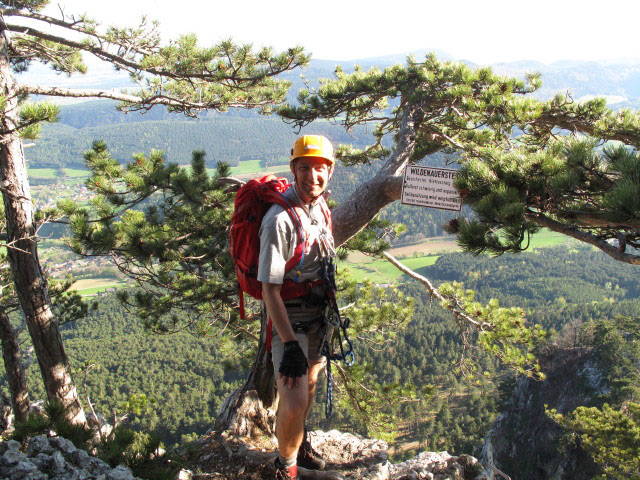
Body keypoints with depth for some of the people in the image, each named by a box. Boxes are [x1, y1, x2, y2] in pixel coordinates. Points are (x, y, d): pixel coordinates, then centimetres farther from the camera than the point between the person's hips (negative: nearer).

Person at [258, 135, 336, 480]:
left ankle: (300, 444, 50)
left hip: (319, 313, 8)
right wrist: (290, 345, -27)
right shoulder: (281, 218, -26)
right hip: (289, 319, -8)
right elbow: (269, 289, -25)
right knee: (294, 402, -17)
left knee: (310, 382, 24)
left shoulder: (321, 207, 0)